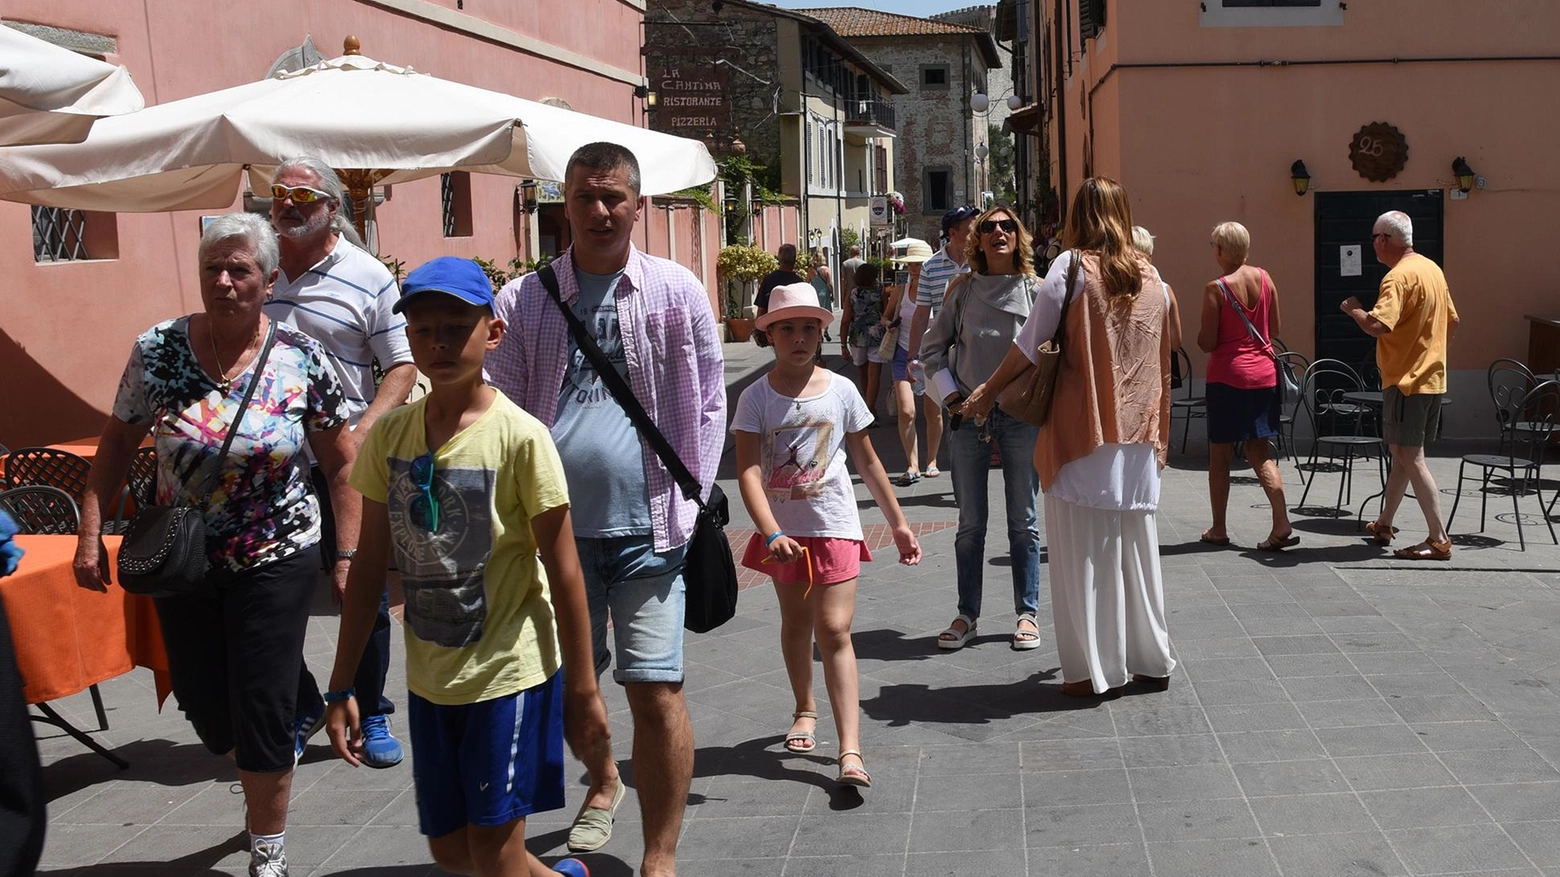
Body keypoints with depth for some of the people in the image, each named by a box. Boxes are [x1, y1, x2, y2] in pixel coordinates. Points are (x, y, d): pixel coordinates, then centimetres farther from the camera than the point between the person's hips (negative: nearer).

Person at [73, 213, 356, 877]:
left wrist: (347, 558, -7)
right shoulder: (158, 349, -6)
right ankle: (269, 768, 47)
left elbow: (340, 466, -3)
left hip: (276, 560, -3)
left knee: (262, 715, 0)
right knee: (201, 705, 13)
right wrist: (91, 532, -3)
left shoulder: (303, 361, -10)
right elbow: (117, 443, 3)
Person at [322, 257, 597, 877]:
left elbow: (563, 571, -10)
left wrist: (583, 689, -7)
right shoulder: (389, 435, 0)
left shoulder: (519, 436, -14)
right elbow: (369, 565, 6)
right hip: (430, 677, 5)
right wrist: (342, 687, 7)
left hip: (510, 670, -5)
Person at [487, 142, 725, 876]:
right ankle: (603, 781, 48)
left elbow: (707, 405, 3)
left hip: (646, 527, -2)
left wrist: (685, 505, -2)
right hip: (557, 527, 2)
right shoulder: (522, 301, 3)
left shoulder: (676, 291, 1)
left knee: (656, 691, -4)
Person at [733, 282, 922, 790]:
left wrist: (898, 523, 11)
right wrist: (771, 534, -28)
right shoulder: (757, 398, -6)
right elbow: (749, 471, -15)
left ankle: (850, 750, -13)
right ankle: (805, 708, 41)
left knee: (833, 630, -9)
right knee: (795, 623, 17)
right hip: (782, 530, 1)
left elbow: (867, 462, 8)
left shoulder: (840, 391, -1)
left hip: (834, 525, -1)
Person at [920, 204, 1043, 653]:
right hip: (969, 416, 1)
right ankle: (967, 615, 17)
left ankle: (1027, 614, 17)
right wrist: (950, 394, -1)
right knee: (970, 523, 8)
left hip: (1021, 416, -1)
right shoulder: (963, 289, 3)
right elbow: (932, 346, 8)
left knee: (1023, 522, 7)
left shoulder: (1035, 291, 0)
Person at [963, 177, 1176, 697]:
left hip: (1084, 429, -5)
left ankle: (1092, 670, 5)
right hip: (1139, 434, 5)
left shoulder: (1073, 265, -7)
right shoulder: (1150, 276, 8)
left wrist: (988, 392, 7)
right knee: (1138, 545, 12)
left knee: (1084, 551, 1)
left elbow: (1029, 343, -6)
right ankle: (1151, 661, 20)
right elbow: (1160, 357, 14)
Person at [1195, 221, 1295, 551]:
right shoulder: (1264, 278, 2)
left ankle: (1218, 529, 15)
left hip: (1227, 376, -5)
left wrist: (1202, 329, 8)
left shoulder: (1216, 289, -13)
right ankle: (1282, 525, -3)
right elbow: (1274, 329, 9)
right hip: (1263, 373, 5)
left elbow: (1207, 343, -12)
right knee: (1259, 452, 10)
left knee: (1219, 455, 8)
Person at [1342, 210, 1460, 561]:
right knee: (1402, 453, 17)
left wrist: (1353, 309, -12)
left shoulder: (1399, 276, -18)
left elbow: (1377, 325, -30)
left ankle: (1439, 540, -7)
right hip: (1432, 377, 10)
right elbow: (1452, 322, 19)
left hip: (1406, 381, -10)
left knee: (1410, 457, -6)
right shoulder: (1433, 269, 12)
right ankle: (1383, 524, 29)